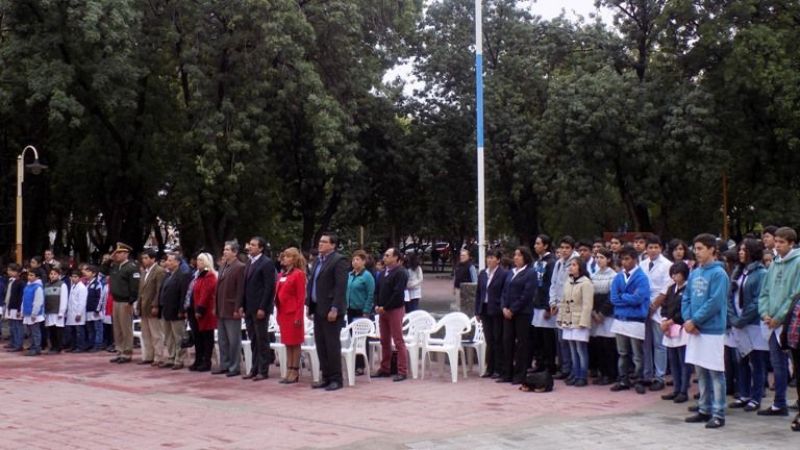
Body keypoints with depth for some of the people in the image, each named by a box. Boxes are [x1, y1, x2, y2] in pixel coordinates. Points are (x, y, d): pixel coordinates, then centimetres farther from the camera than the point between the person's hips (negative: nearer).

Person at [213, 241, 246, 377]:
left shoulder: (240, 267, -10)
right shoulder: (223, 266, 15)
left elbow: (240, 290, -15)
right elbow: (219, 287, 16)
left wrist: (237, 309, -18)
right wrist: (216, 307, 11)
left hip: (231, 310, -8)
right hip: (221, 310, 8)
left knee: (234, 340, 0)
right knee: (222, 340, 13)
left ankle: (234, 367, 6)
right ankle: (224, 365, 21)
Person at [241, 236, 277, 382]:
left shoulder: (267, 263, -9)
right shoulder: (249, 262, 15)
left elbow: (269, 287, -14)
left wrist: (262, 308, -18)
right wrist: (243, 305, 11)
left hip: (260, 308, -7)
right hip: (249, 308, 7)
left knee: (262, 340, -1)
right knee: (253, 341, 11)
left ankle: (263, 371, 4)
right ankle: (255, 369, 16)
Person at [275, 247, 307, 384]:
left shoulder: (298, 274, -8)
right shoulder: (282, 275, 13)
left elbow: (301, 297, -12)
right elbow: (278, 294, 16)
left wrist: (298, 316, -15)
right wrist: (278, 313, 12)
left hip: (293, 313, -7)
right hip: (283, 313, 7)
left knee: (295, 343, -1)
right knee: (287, 343, 10)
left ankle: (295, 372, 4)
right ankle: (289, 371, 14)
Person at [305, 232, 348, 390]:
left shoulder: (339, 261, -10)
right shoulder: (318, 261, 16)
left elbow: (341, 287, -16)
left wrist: (335, 309, -21)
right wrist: (309, 305, 12)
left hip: (330, 310, -8)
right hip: (318, 309, 8)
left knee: (332, 345, -4)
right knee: (320, 345, 9)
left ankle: (336, 379, 3)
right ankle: (326, 377, 16)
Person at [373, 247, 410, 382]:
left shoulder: (401, 273, -10)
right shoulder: (384, 272, 15)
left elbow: (397, 293, -18)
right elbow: (377, 290, 17)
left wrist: (385, 307, -15)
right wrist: (377, 305, 1)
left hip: (395, 310, -8)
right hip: (382, 310, 8)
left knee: (398, 341, -7)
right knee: (384, 341, 12)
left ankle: (402, 371, -5)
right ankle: (385, 369, 19)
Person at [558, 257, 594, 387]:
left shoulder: (586, 283, -9)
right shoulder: (568, 283, 14)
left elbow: (587, 305, -14)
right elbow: (563, 302, 19)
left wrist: (583, 322, -18)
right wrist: (560, 318, 12)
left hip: (580, 321, -7)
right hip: (569, 321, 7)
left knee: (581, 350, -4)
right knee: (573, 350, 10)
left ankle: (583, 377, 1)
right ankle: (575, 375, 16)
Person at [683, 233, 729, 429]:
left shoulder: (718, 274, -10)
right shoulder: (694, 273, 11)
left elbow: (714, 303, -17)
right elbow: (686, 299, 12)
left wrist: (694, 321, -14)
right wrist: (687, 319, -4)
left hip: (712, 330, -7)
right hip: (694, 331, 7)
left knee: (715, 373, -1)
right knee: (701, 372, 14)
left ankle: (718, 414, 4)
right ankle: (704, 410, 24)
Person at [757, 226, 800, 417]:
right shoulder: (774, 265, 13)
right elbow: (765, 292, 16)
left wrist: (779, 317, -13)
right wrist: (765, 313, 0)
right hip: (772, 323, 7)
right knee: (777, 364, 13)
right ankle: (779, 404, 22)